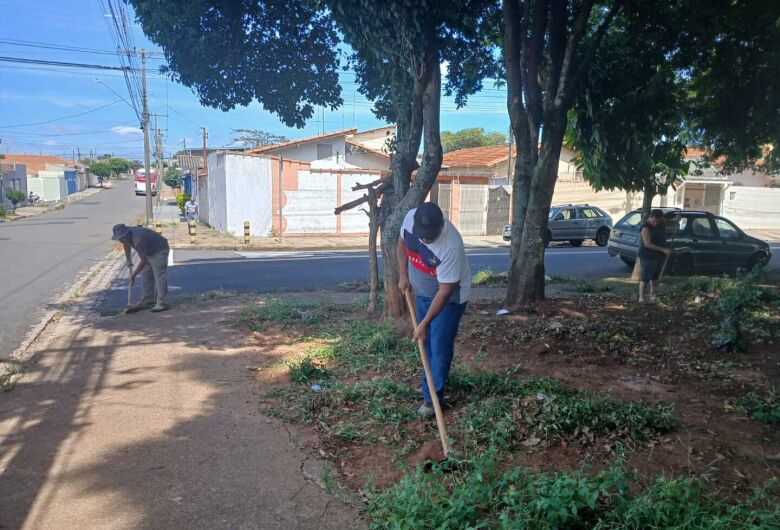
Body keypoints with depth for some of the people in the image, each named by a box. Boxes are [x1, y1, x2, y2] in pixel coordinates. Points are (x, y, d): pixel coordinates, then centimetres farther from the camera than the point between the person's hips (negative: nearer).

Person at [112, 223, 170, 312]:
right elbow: (126, 244, 17)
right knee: (147, 277, 10)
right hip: (149, 252, 10)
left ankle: (161, 304, -16)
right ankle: (147, 301, 17)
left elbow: (143, 260, -26)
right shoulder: (127, 234, -9)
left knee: (160, 277, -14)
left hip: (159, 251, -10)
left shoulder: (138, 240, -35)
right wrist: (128, 260, 18)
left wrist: (134, 275, -16)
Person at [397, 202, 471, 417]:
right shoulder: (410, 217, -22)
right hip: (423, 292, 7)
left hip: (449, 297, -6)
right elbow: (402, 243, 3)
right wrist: (404, 275, -3)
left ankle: (433, 397, 8)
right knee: (426, 341, 19)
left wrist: (424, 323, -28)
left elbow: (444, 292, -31)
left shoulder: (451, 246, -38)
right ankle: (430, 382, 38)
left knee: (440, 345, -4)